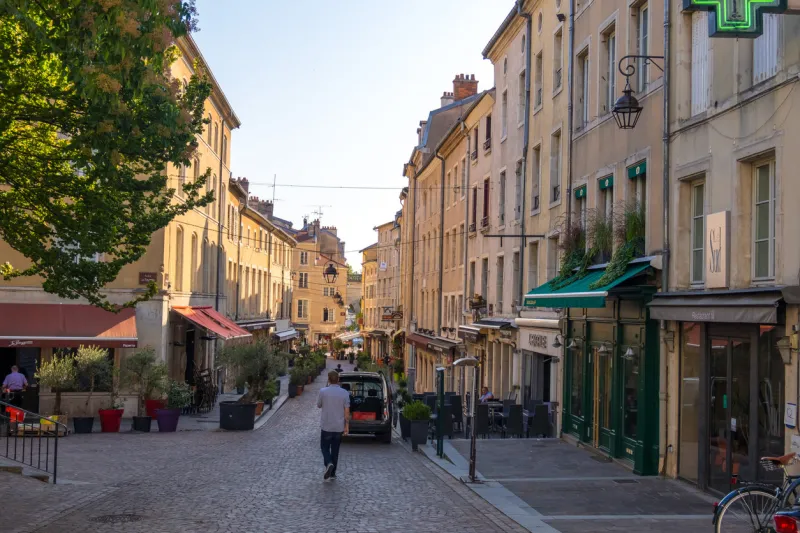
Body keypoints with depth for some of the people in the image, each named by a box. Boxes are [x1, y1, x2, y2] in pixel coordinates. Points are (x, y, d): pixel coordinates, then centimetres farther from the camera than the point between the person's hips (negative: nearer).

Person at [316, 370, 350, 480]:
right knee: (335, 449, 14)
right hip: (339, 427, 2)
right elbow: (347, 411, -4)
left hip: (327, 426, -2)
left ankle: (329, 464, -16)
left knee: (325, 447, 11)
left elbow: (319, 405, 5)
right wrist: (347, 426, 3)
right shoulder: (344, 393, -5)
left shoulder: (323, 392, -10)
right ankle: (332, 473, 18)